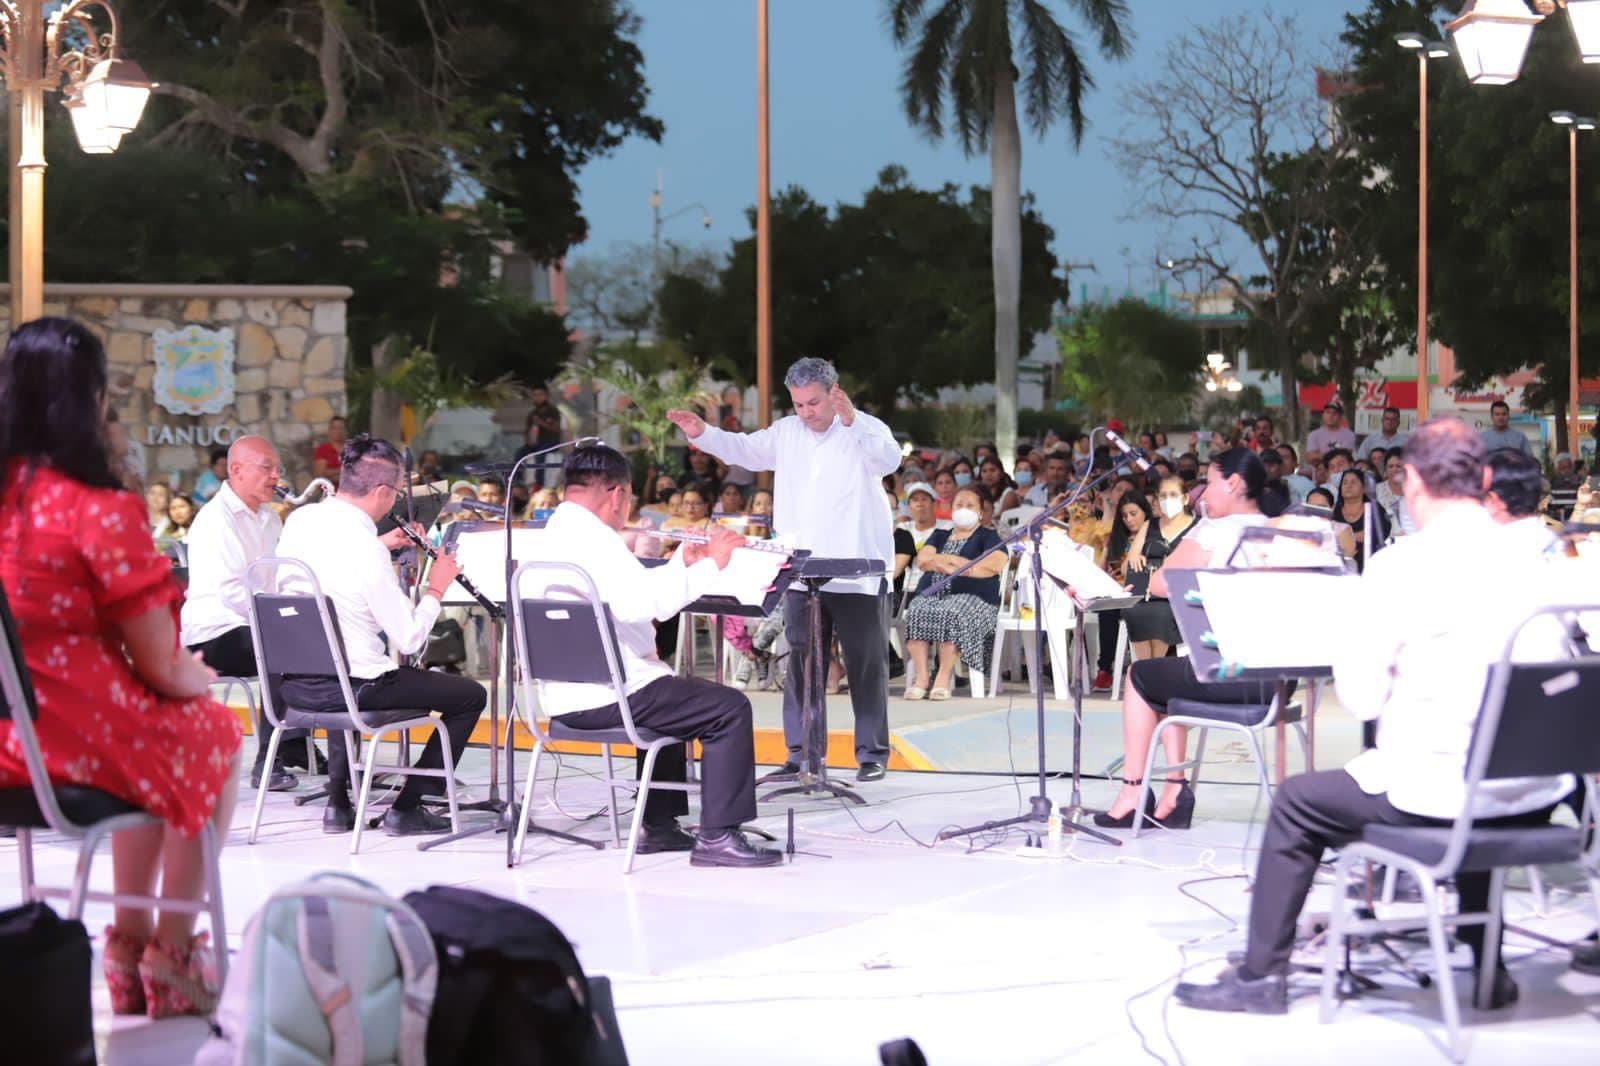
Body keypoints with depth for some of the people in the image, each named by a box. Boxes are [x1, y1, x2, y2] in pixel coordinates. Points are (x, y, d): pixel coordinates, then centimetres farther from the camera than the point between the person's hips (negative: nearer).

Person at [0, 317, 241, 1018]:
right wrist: (199, 678, 11)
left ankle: (129, 943, 34)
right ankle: (171, 955, 29)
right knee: (216, 736, 24)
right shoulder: (102, 512, -18)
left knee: (164, 725, 32)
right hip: (84, 741, -6)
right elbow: (162, 667, -13)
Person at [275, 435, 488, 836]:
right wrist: (436, 589, -2)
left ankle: (338, 803, 35)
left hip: (293, 682, 8)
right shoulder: (366, 550, -21)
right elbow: (409, 640, -16)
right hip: (349, 687, -8)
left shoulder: (299, 520, 1)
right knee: (471, 696, 4)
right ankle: (406, 809, 9)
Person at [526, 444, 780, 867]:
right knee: (730, 708, -7)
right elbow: (645, 603, -30)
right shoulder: (592, 537, -18)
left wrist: (684, 563, 15)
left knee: (670, 692, 35)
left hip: (564, 697, 11)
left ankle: (659, 825, 32)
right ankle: (717, 836, -9)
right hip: (604, 696, -11)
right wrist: (709, 565, -21)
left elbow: (633, 592, 20)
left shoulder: (555, 534, 15)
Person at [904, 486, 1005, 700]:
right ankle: (921, 677, -33)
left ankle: (943, 678, -33)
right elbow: (922, 560, 11)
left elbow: (996, 564, -6)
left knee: (950, 615, -38)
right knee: (917, 613, -31)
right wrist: (954, 560, -4)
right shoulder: (939, 535, 28)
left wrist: (947, 564, -4)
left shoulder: (988, 537, 15)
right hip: (932, 594, 4)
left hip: (970, 596, -3)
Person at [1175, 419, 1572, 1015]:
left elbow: (1360, 697, -10)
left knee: (1297, 804, 17)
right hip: (1530, 797, 6)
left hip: (1437, 791, -6)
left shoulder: (1401, 568, -13)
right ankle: (1488, 968, 41)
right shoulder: (1530, 562, 4)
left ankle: (1261, 976, 22)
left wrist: (1350, 640, 10)